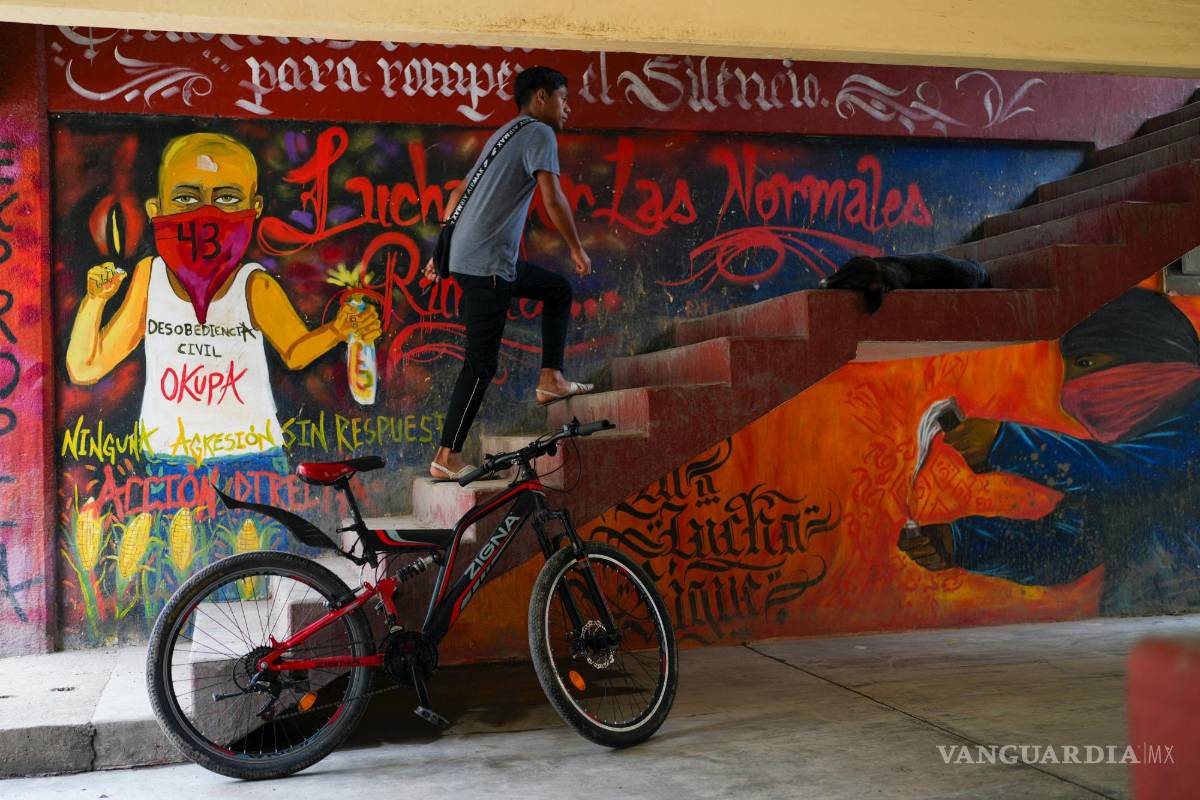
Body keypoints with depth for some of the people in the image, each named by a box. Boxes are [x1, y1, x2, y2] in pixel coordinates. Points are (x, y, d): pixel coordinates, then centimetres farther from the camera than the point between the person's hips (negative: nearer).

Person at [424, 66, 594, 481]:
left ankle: (551, 378, 19)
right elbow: (552, 198, -18)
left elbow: (459, 193, 23)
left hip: (468, 256, 10)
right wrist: (577, 248, -6)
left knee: (558, 289, 22)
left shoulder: (503, 135, 22)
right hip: (486, 263, -10)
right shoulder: (539, 133, -6)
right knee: (481, 362, -7)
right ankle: (447, 456, -4)